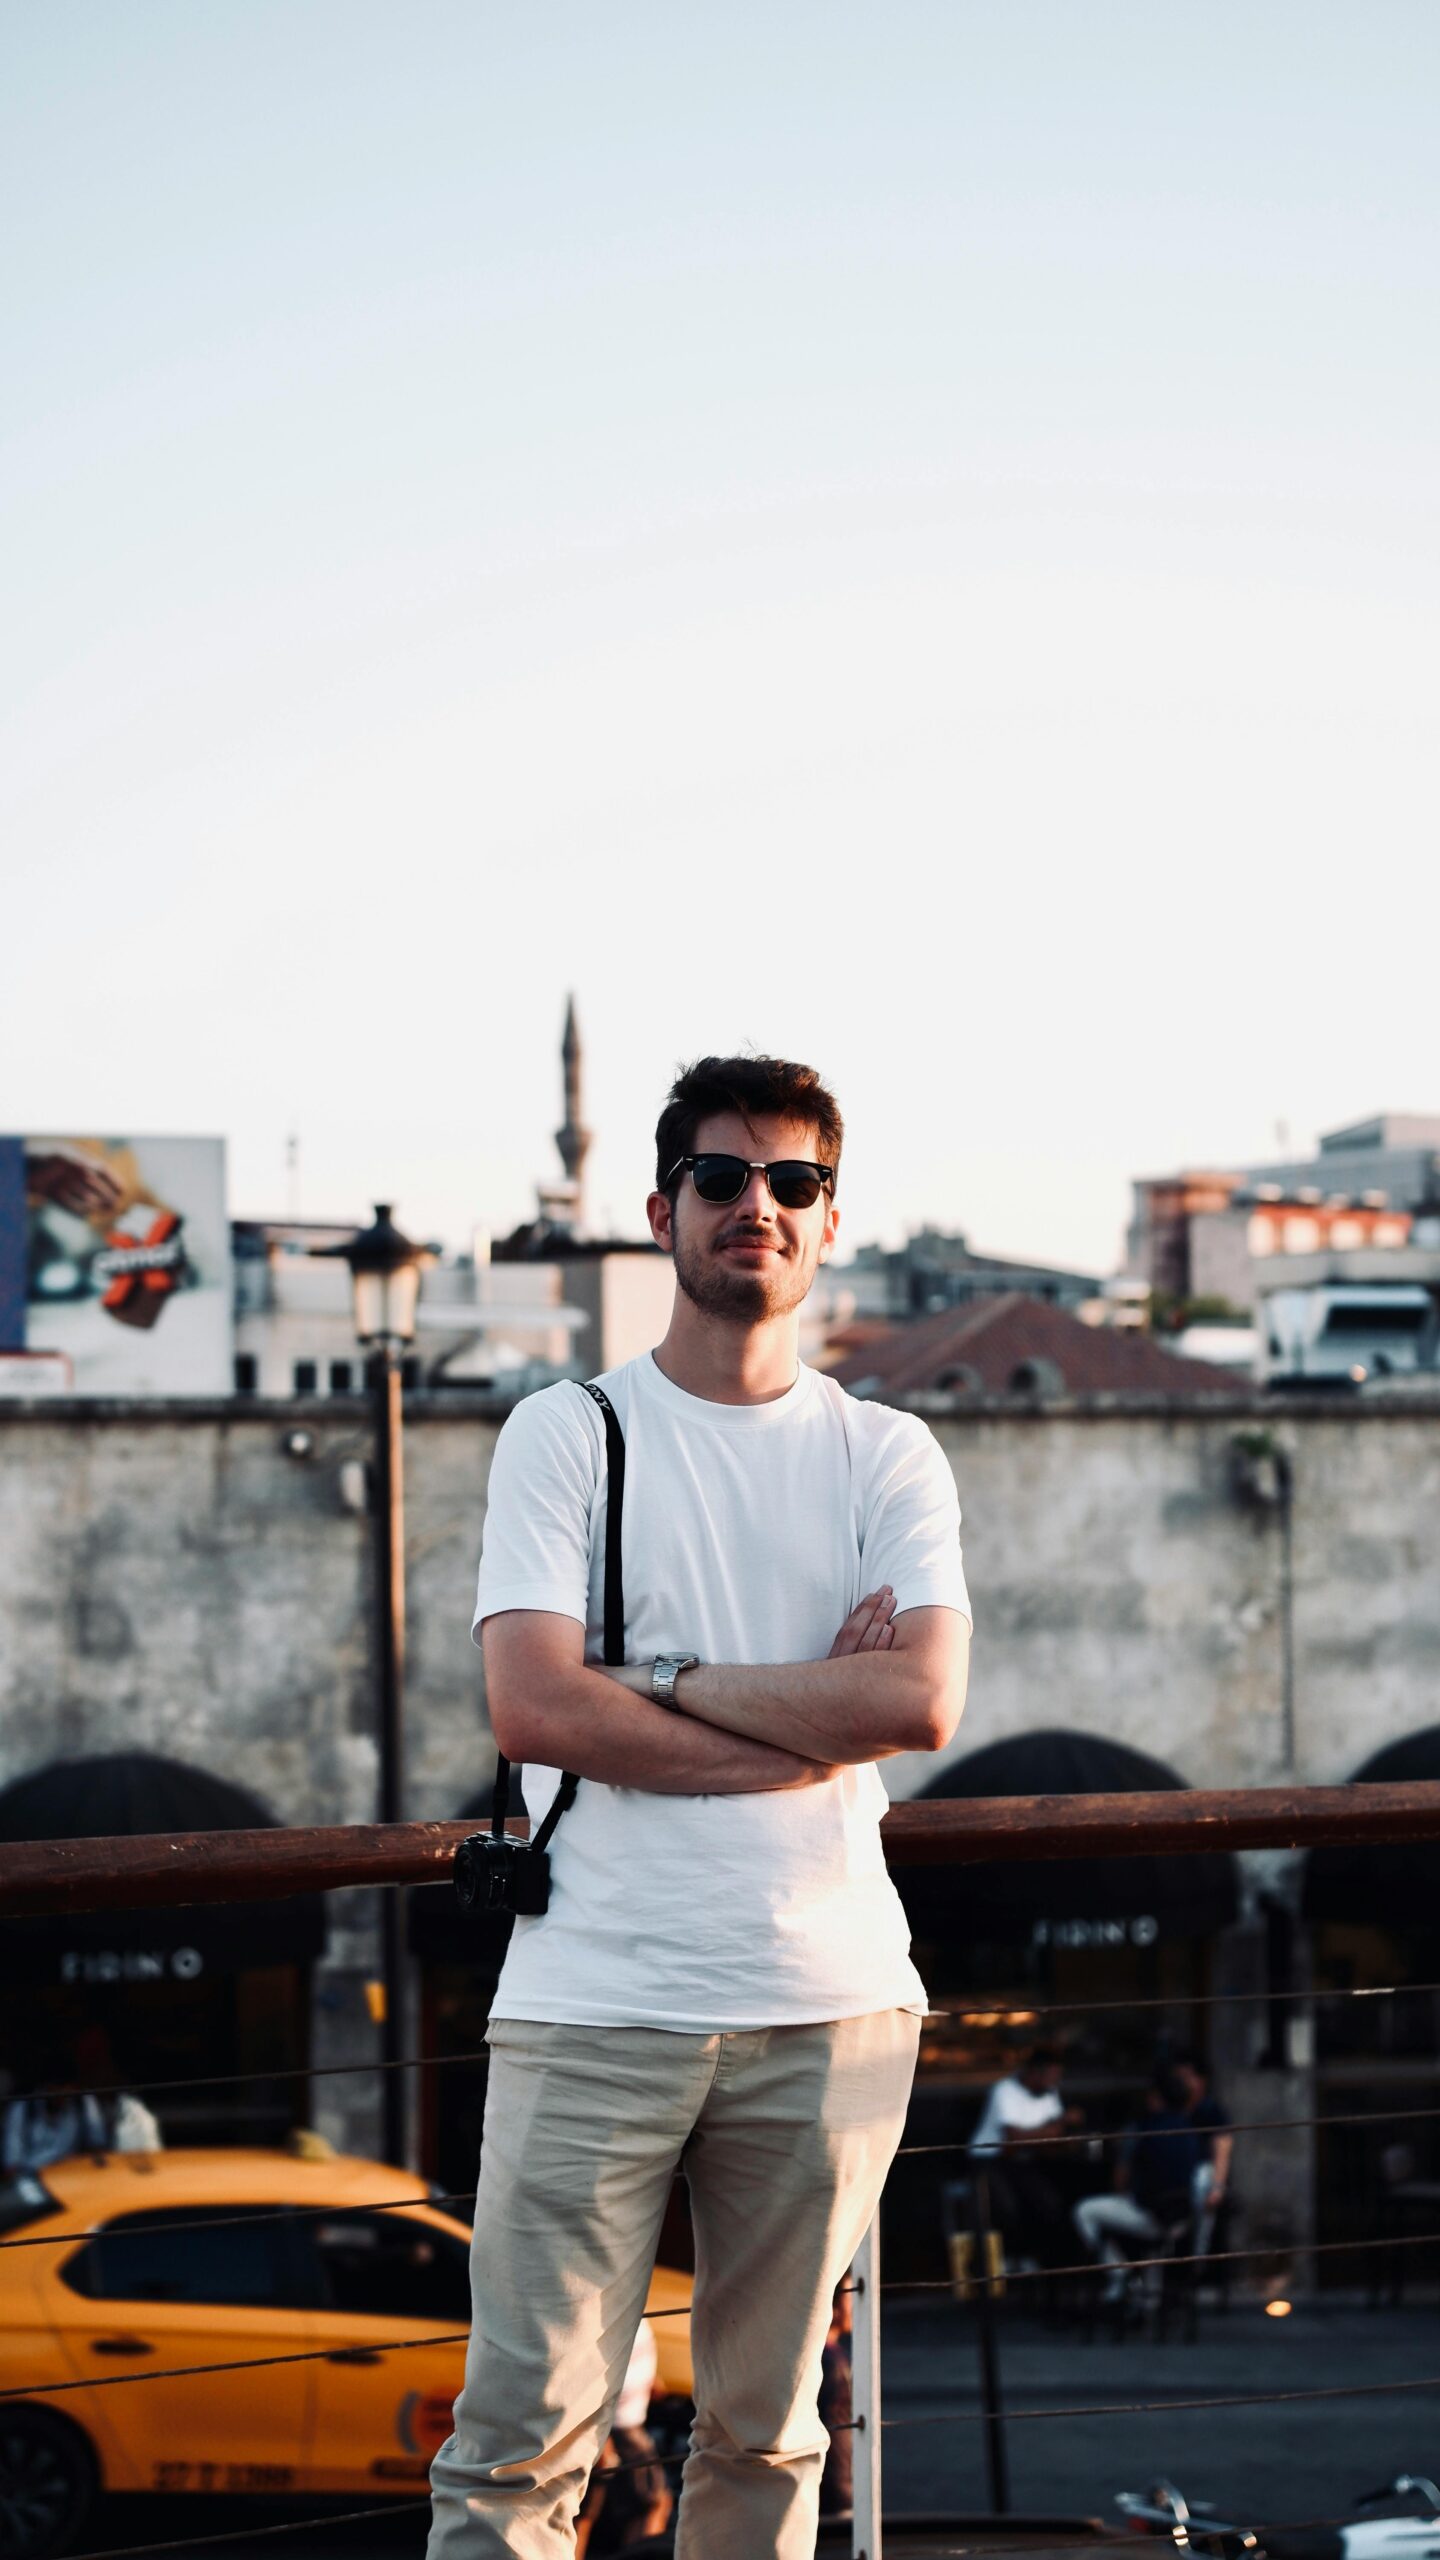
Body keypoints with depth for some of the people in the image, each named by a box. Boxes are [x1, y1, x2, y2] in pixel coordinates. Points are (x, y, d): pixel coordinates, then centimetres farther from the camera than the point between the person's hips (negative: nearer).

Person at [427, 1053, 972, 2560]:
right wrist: (814, 1715, -7)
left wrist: (665, 1680, -6)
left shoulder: (887, 1460, 10)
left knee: (766, 2431, 7)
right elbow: (533, 1709, -8)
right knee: (524, 2436, -7)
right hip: (595, 1996, -2)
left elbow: (922, 1704, -6)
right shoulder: (567, 1435, 5)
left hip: (830, 1998, 2)